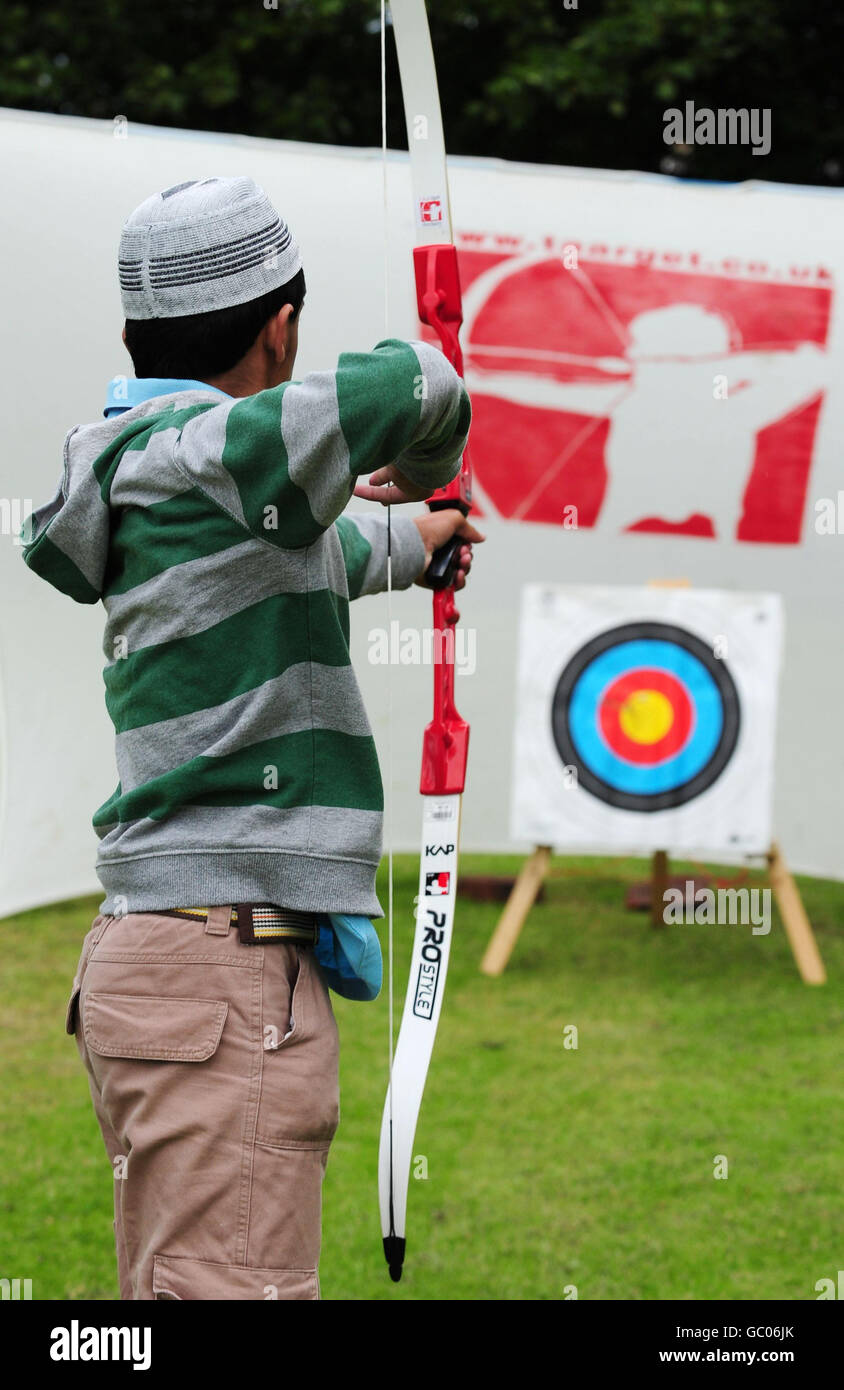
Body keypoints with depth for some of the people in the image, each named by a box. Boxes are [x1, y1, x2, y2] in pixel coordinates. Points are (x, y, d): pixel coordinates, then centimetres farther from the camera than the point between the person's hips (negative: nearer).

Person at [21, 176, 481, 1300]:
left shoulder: (143, 483, 17)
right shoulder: (201, 453, -12)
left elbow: (295, 558, 38)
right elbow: (405, 387, -25)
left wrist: (410, 546, 57)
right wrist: (426, 467, 0)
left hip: (157, 960, 10)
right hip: (225, 976, -10)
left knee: (168, 1293, 12)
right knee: (228, 1288, -15)